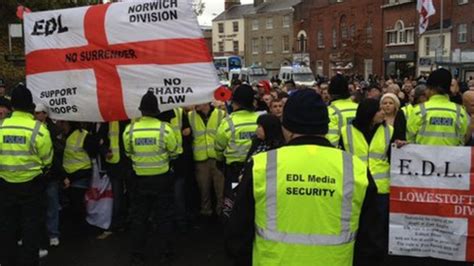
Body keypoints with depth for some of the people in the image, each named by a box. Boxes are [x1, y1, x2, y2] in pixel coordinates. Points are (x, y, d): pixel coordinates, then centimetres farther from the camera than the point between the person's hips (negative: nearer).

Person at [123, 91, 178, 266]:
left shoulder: (130, 130, -11)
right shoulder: (164, 128, -15)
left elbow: (128, 153, 5)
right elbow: (174, 152, -3)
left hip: (140, 178, 1)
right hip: (162, 177, -1)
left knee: (138, 216, 12)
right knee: (164, 215, 14)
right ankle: (169, 250, 24)